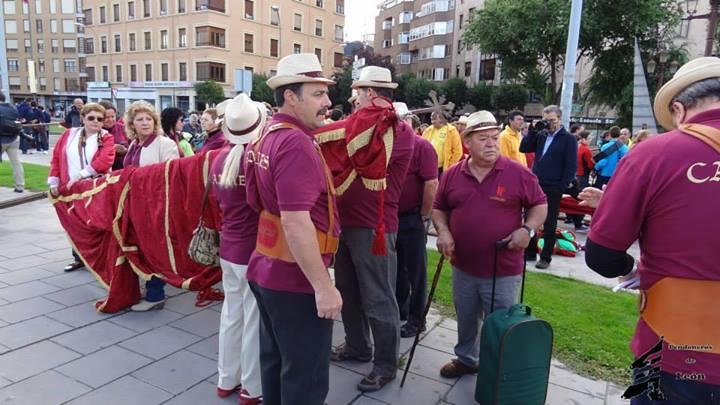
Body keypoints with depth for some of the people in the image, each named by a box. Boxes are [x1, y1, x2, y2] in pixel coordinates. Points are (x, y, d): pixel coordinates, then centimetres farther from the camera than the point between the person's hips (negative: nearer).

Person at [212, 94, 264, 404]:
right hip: (256, 249, -6)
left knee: (231, 314, 18)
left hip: (228, 247, 7)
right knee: (255, 320, 7)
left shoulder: (220, 157, 3)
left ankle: (226, 379, 33)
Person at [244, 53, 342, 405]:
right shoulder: (295, 142, -21)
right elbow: (296, 222, -27)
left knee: (276, 362, 23)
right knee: (306, 377, 6)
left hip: (269, 271, 9)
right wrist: (323, 286, -22)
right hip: (296, 281, -9)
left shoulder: (270, 136, 9)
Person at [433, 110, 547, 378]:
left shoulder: (519, 173, -9)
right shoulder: (452, 175, 0)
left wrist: (528, 229, -16)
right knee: (466, 321, 22)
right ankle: (466, 359, 45)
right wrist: (443, 231, -7)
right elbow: (439, 208, 11)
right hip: (463, 267, 4)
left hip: (504, 271, -3)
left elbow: (539, 205, 1)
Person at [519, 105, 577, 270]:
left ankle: (546, 258, 12)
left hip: (553, 188, -5)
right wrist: (533, 131, -4)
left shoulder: (568, 139, -3)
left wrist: (561, 188, -14)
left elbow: (571, 167, -7)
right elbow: (523, 148, 6)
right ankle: (529, 252, 21)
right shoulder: (541, 136, 11)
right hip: (535, 185, 5)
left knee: (549, 224, 4)